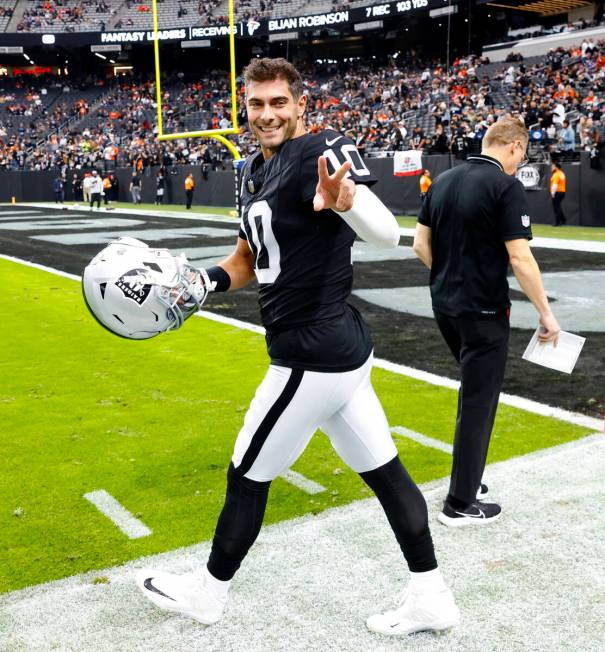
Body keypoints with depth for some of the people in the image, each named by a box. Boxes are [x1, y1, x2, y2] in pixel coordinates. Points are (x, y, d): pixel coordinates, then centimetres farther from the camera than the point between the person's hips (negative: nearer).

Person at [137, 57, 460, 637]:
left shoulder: (321, 150, -17)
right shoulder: (254, 170, 11)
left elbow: (387, 235, -31)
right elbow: (248, 260, 21)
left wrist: (344, 198, -52)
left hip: (312, 357, -9)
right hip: (341, 348, 9)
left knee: (248, 475, 8)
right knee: (382, 470, 14)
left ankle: (207, 592, 30)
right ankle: (431, 598, 28)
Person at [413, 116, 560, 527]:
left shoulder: (443, 181, 7)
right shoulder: (506, 187, -14)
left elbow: (421, 243, 9)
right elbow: (520, 258, -19)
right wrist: (547, 313, -11)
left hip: (444, 305, 7)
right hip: (483, 310, -7)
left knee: (473, 389, 23)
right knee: (479, 401, 3)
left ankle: (468, 477, 32)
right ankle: (460, 504, 12)